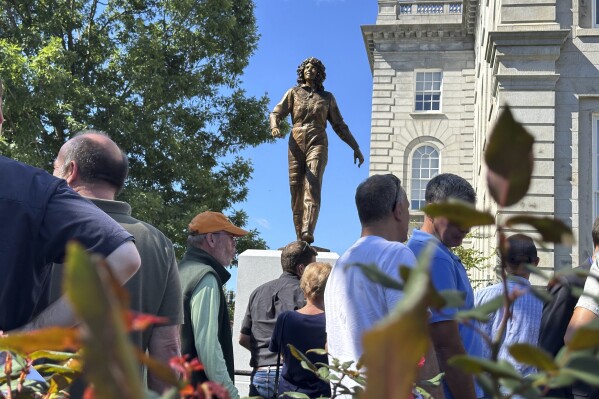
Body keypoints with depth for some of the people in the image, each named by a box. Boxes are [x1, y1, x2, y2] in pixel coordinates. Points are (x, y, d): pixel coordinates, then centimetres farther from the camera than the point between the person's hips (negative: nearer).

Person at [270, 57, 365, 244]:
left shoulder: (327, 97, 20)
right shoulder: (293, 93, 18)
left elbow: (339, 125, 21)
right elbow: (276, 113, 7)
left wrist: (356, 148, 16)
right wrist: (274, 127, -17)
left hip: (318, 144, -1)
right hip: (296, 145, 1)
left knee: (312, 185, -21)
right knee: (296, 189, -5)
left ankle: (308, 231, -38)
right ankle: (299, 237, -4)